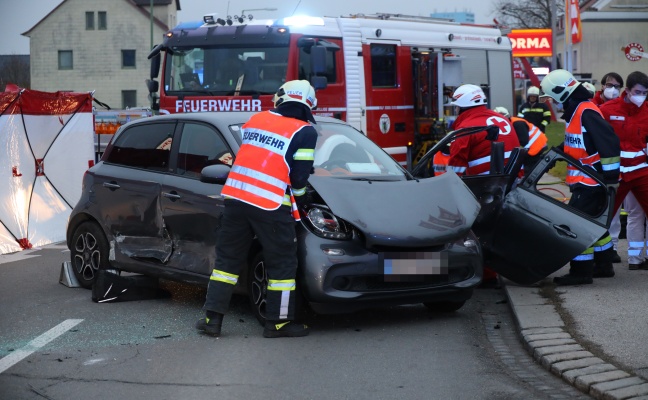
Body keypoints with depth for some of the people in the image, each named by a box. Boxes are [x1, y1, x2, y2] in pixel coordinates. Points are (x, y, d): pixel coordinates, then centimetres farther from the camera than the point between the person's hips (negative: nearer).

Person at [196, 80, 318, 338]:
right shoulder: (305, 132, -3)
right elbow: (299, 175, -6)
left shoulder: (257, 119, 13)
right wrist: (300, 198, 13)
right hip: (270, 205, -5)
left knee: (227, 258, 13)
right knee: (282, 264, 7)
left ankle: (213, 318, 14)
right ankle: (278, 322, 11)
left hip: (235, 196, 5)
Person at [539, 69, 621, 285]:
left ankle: (581, 271, -6)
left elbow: (609, 143, -24)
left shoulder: (587, 112, -19)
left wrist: (611, 175, -22)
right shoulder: (575, 112, 12)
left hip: (590, 180, -10)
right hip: (584, 179, 10)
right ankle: (604, 265, 26)